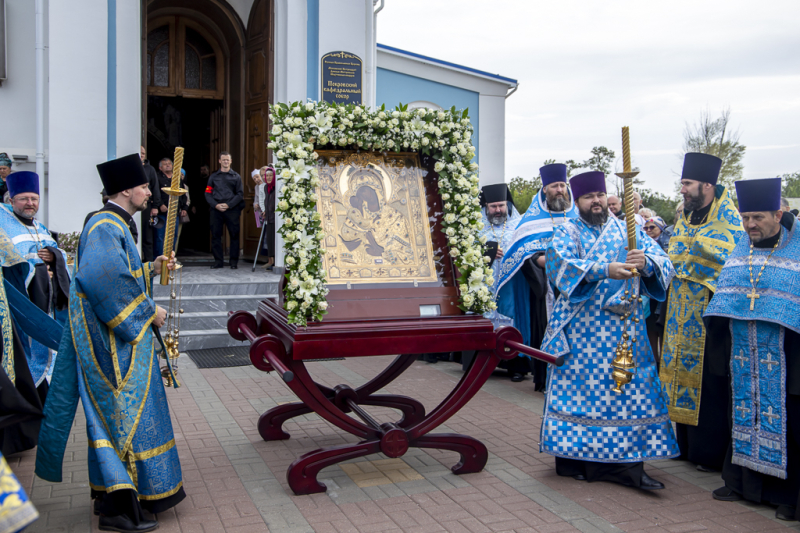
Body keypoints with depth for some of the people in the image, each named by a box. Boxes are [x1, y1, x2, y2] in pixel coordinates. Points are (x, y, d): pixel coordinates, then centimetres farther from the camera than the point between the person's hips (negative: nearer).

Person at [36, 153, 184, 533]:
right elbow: (104, 277, -34)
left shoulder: (114, 225, 15)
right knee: (126, 415, -5)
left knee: (114, 414, 16)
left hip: (117, 336, 11)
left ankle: (110, 493, 28)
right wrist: (148, 311, -24)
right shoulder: (105, 227, -18)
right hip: (115, 341, -11)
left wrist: (151, 269, 10)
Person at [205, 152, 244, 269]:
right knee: (216, 235, 1)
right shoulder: (213, 177, 15)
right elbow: (208, 193, 9)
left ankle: (234, 261, 3)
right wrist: (216, 205, -8)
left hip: (232, 210, -2)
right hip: (216, 210, 2)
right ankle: (218, 261, 8)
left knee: (234, 235, -3)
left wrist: (228, 205, -9)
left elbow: (240, 194, 3)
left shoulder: (236, 177, 11)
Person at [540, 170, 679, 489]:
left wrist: (646, 262, -24)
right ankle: (573, 455, 10)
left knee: (629, 390, -1)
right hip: (582, 328, -2)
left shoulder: (628, 231, 13)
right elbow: (561, 265, -15)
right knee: (579, 387, -2)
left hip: (624, 328, 3)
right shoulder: (567, 233, 6)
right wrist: (605, 269, -29)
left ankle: (626, 461, 5)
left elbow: (663, 262, 1)